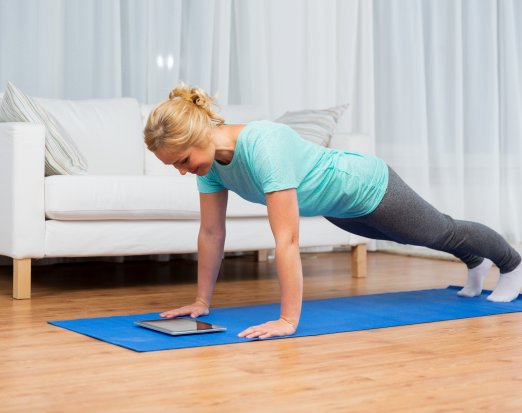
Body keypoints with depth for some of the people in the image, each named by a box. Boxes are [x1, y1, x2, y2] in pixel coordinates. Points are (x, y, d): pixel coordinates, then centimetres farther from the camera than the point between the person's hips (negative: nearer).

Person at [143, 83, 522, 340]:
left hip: (367, 187, -8)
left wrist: (288, 320, -45)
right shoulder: (210, 159, -20)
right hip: (337, 207, 8)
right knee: (410, 238, 33)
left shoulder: (262, 145, -44)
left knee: (442, 233, 20)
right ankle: (475, 262, 63)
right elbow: (212, 234, -10)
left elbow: (287, 240, -46)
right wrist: (201, 302, -7)